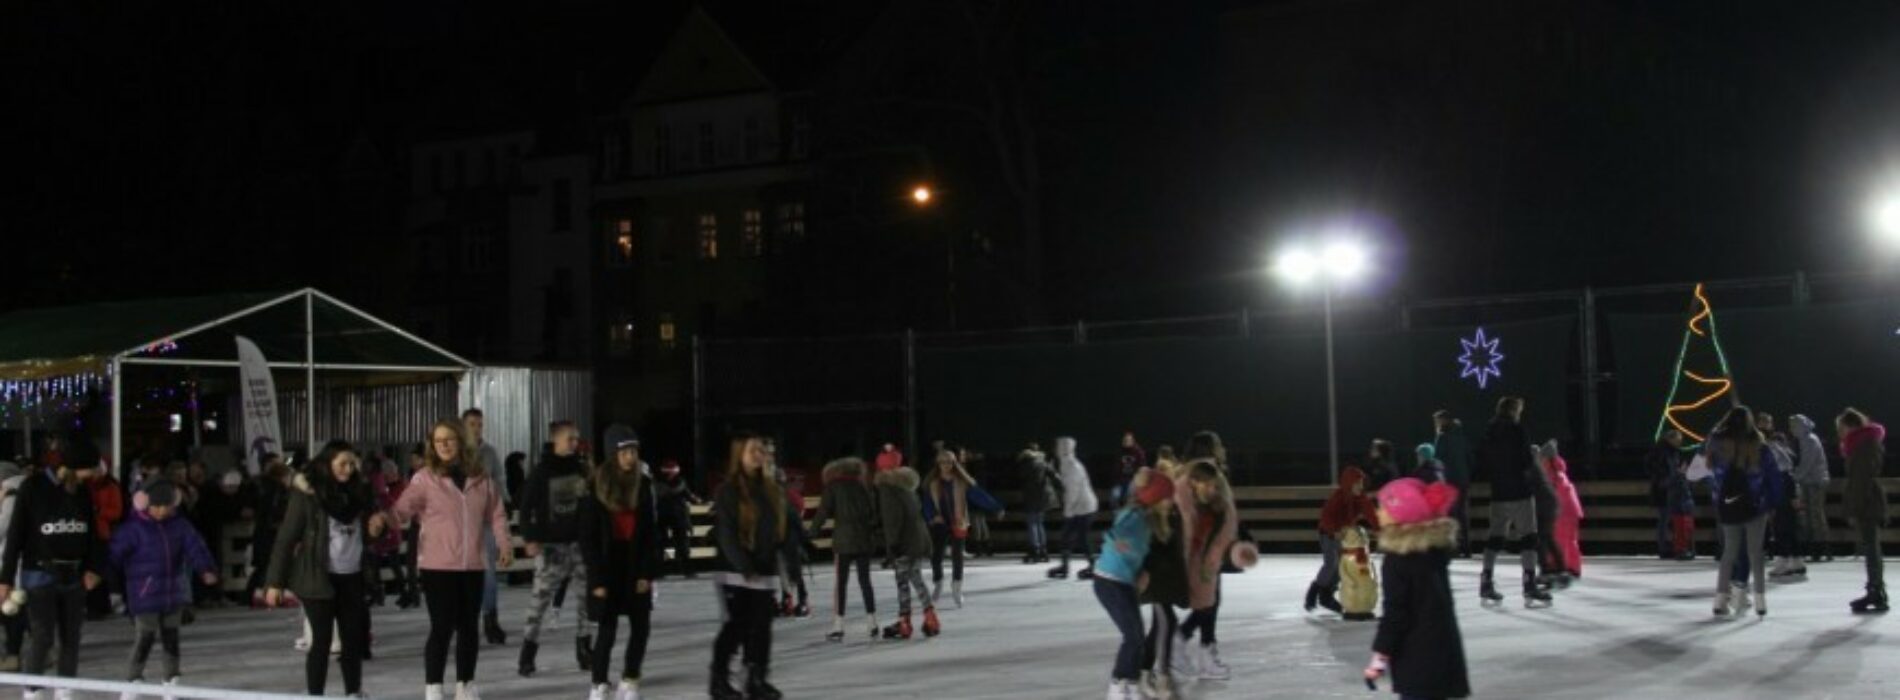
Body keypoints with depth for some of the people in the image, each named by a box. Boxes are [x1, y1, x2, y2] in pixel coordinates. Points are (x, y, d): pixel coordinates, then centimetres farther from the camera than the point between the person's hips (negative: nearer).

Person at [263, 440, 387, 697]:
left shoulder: (358, 490, 7)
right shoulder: (306, 493, -8)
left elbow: (367, 530, 21)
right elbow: (286, 538, -8)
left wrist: (377, 522, -3)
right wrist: (275, 582, -12)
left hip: (352, 577, 5)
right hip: (319, 577, -5)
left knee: (354, 638, 9)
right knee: (321, 640, -2)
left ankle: (354, 695, 21)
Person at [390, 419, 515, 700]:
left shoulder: (480, 476, 6)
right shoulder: (425, 478, -6)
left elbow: (495, 513, 11)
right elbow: (402, 509, -14)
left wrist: (505, 543, 2)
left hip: (472, 564, 4)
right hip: (438, 565, -4)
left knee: (469, 626, 12)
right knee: (442, 627, -6)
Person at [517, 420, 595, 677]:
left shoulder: (582, 469, 6)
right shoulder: (542, 471, -5)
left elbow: (593, 502, 14)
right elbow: (526, 505, -5)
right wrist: (529, 538, -10)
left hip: (579, 540, 4)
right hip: (551, 543, -4)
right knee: (541, 597, -6)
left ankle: (584, 649, 17)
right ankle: (528, 654, 0)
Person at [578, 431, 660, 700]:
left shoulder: (644, 485, 1)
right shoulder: (597, 487, -9)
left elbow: (651, 532, 2)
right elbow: (588, 536, -8)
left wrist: (648, 572, -5)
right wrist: (597, 578, -12)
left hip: (636, 565, 3)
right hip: (607, 566, -3)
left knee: (641, 625, 3)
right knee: (607, 628, -1)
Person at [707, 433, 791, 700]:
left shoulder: (772, 490, 12)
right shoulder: (728, 491, -7)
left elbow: (784, 529, 14)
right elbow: (726, 534, -13)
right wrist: (744, 566, -20)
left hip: (765, 571, 5)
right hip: (736, 572, -5)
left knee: (762, 626, 4)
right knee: (737, 625, -6)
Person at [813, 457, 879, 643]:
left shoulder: (833, 487, 0)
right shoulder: (862, 487, 11)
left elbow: (823, 512, -6)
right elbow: (873, 513, 9)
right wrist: (872, 535, 16)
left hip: (843, 540, -4)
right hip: (864, 539, 4)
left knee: (840, 583, -1)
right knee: (865, 581, 12)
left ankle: (838, 628, -6)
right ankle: (873, 624, 12)